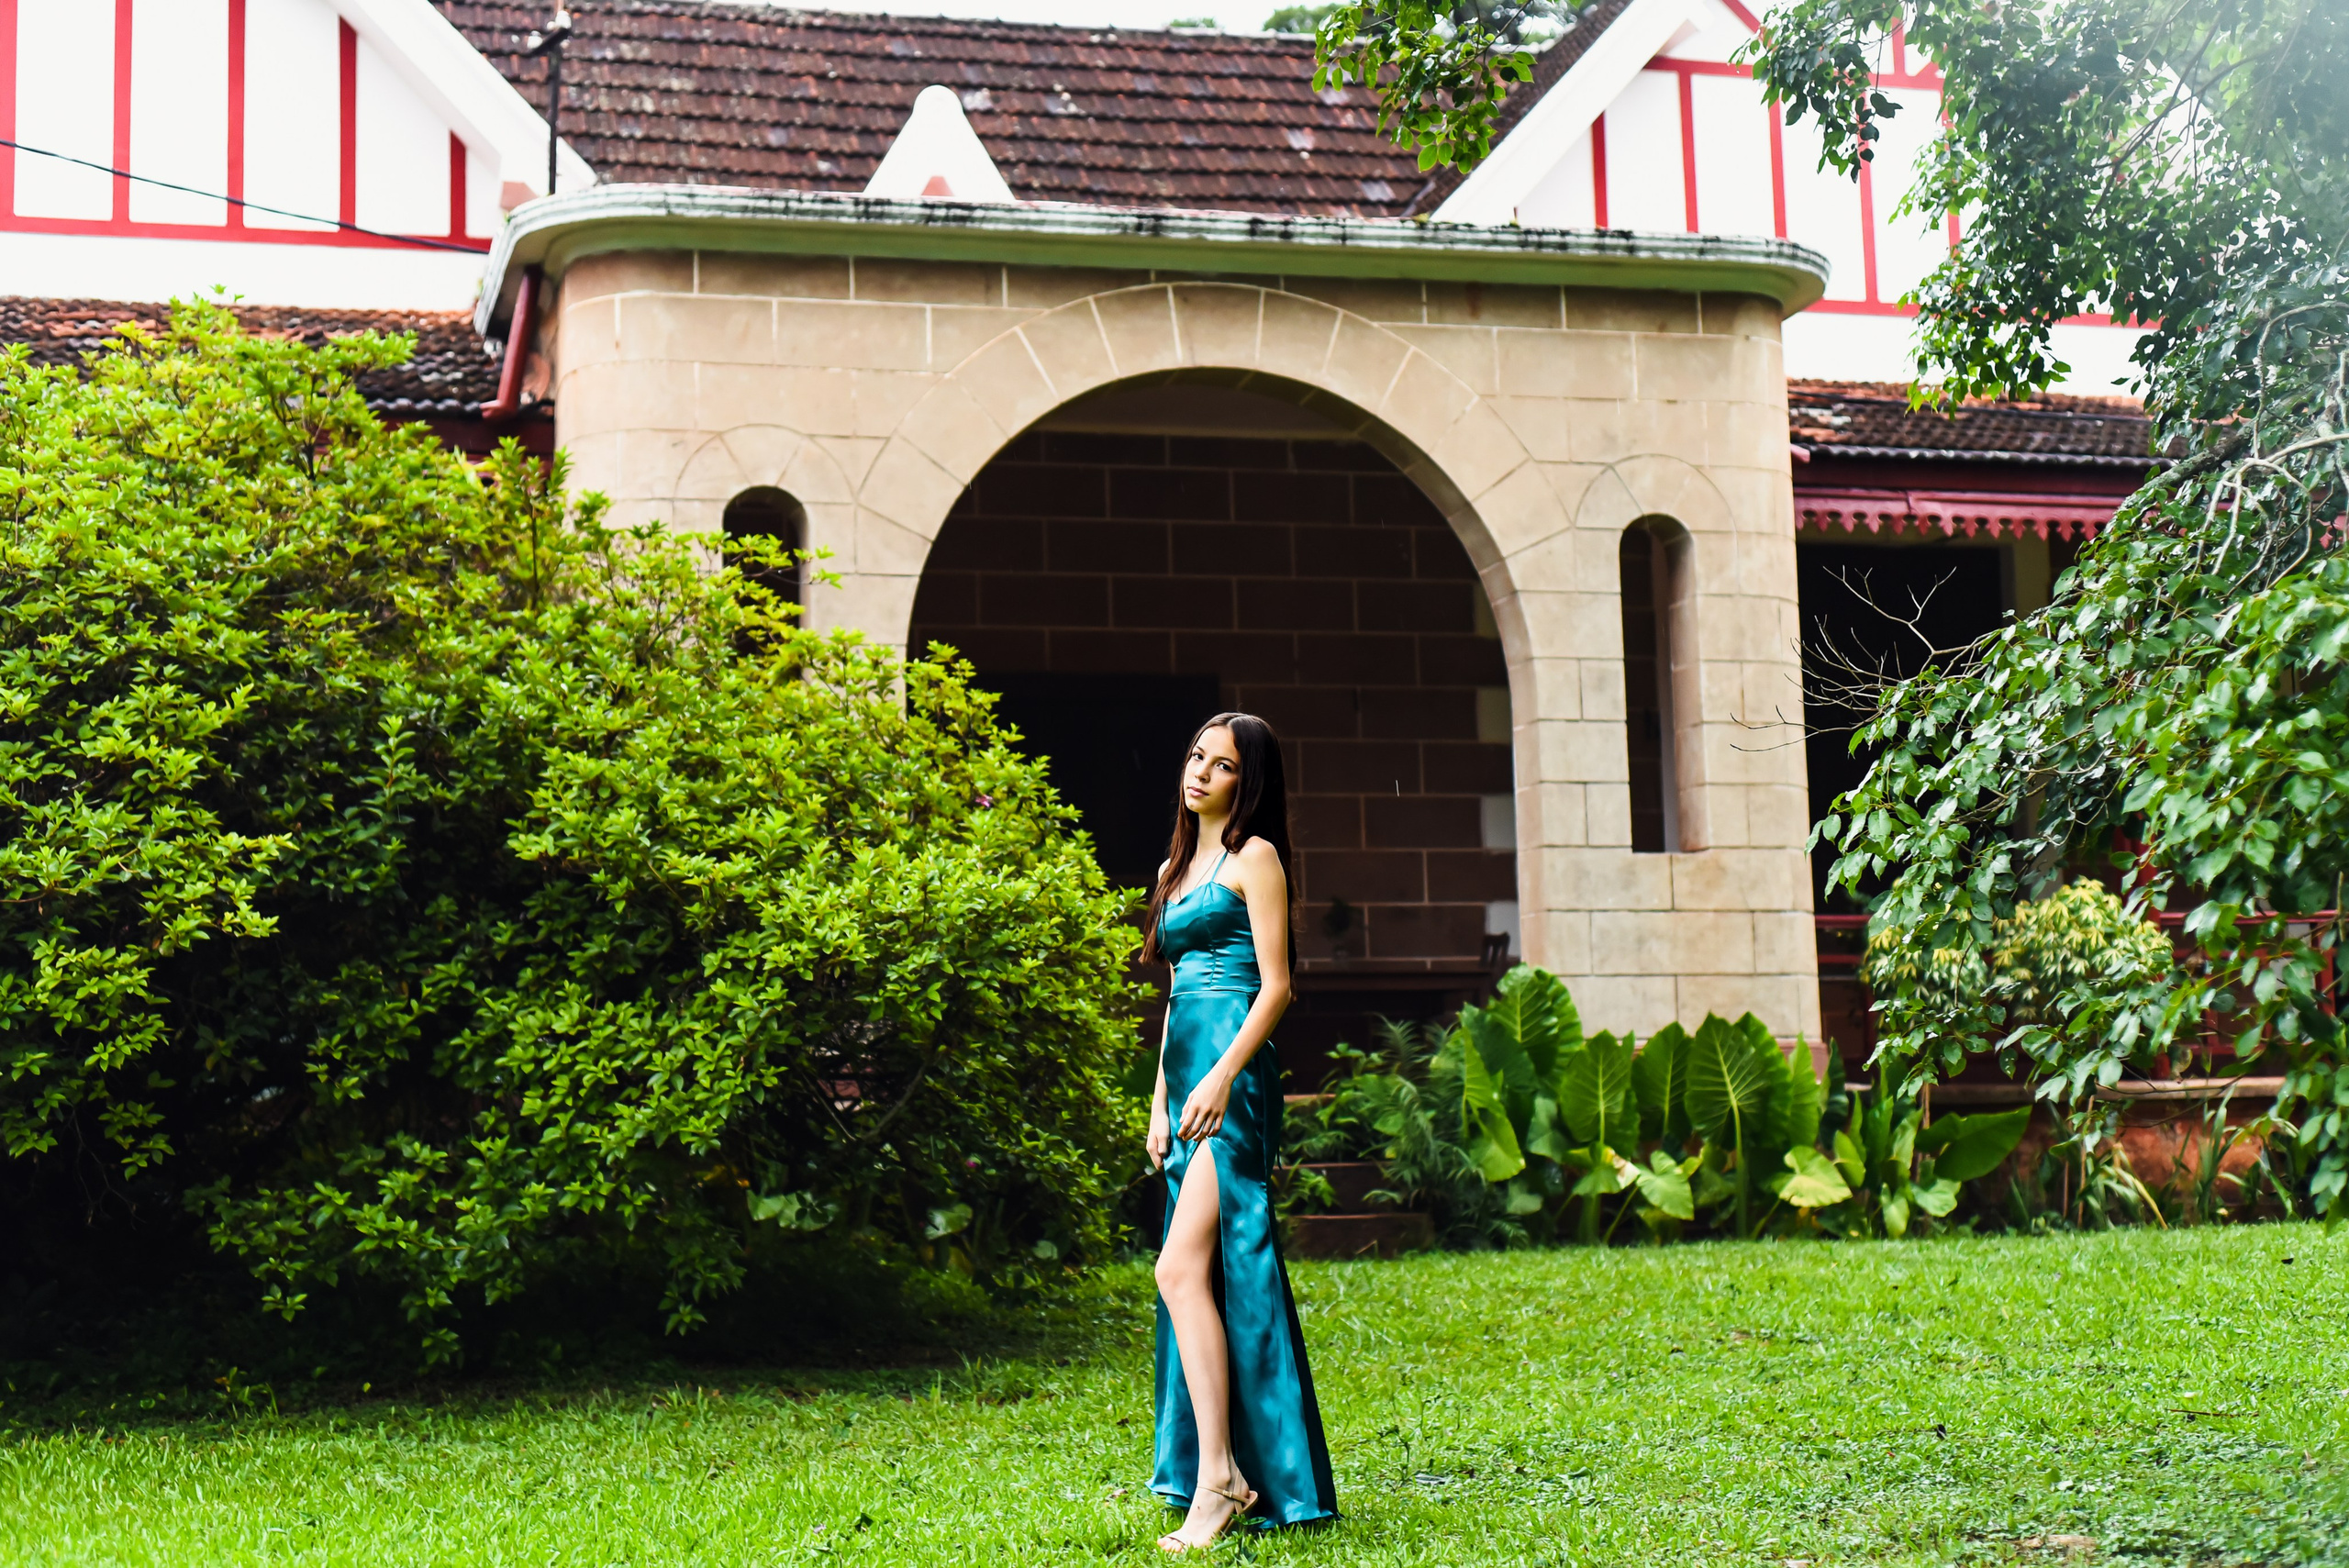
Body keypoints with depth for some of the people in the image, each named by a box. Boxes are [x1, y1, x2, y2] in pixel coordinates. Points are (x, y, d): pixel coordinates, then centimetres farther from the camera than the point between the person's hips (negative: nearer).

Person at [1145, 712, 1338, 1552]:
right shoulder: (1175, 867, 21)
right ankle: (1237, 1473, 11)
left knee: (1182, 1268, -18)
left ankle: (1218, 1478, -19)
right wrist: (1161, 1099, 18)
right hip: (1189, 1080, 9)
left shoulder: (1253, 857, -3)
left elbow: (1276, 985, -9)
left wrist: (1222, 1076, -19)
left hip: (1235, 1079, -9)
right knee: (1208, 1276, 6)